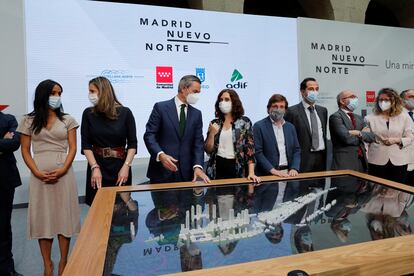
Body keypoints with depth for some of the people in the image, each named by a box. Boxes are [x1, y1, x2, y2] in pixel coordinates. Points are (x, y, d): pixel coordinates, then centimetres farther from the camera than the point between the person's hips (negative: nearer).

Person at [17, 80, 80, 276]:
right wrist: (37, 172, -10)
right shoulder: (29, 121, 6)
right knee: (42, 217, 5)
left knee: (64, 216, 4)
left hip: (63, 174, 0)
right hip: (40, 176, 1)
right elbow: (25, 151, 4)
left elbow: (72, 148, 0)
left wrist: (62, 170, -14)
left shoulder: (67, 120, 5)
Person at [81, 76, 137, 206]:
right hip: (97, 165, 2)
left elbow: (132, 143, -4)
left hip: (120, 165, -1)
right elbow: (86, 144, -2)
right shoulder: (88, 114, 1)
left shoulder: (125, 112, -5)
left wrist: (126, 166, -15)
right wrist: (94, 167, -14)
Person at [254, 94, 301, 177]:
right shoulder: (259, 126, -4)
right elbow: (258, 152, -9)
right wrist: (274, 171, -15)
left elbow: (296, 150, 12)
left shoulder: (290, 127, 12)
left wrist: (294, 168, -4)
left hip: (288, 173, 4)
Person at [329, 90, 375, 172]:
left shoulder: (358, 118, 18)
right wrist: (362, 138, 1)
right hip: (345, 163, -7)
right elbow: (346, 138, -17)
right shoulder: (335, 117, -6)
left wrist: (359, 133, -10)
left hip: (362, 161, 7)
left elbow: (371, 137, 9)